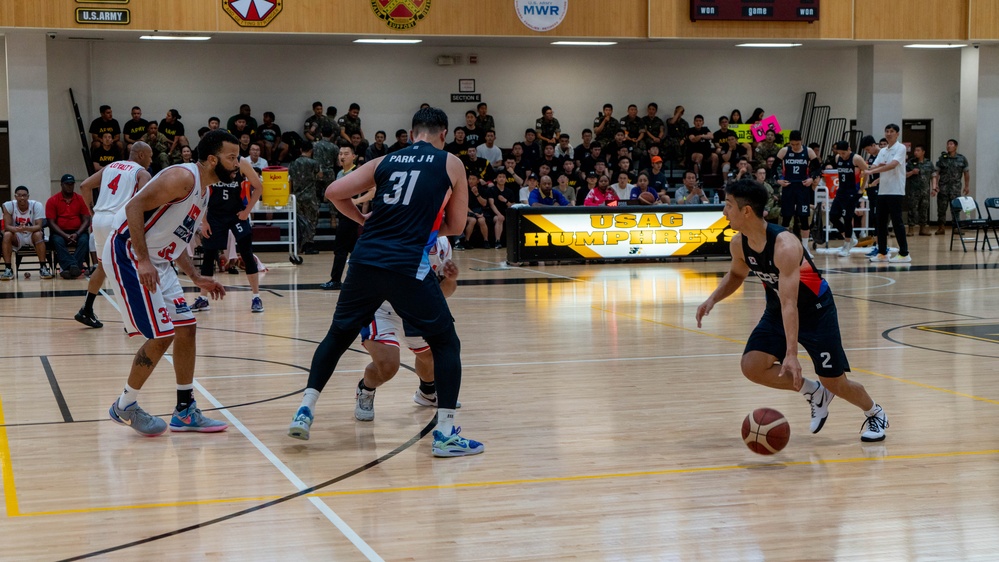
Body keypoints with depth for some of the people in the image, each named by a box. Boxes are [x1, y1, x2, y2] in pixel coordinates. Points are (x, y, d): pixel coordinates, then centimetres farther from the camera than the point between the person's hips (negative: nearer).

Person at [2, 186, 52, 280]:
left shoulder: (37, 205, -17)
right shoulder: (8, 205, -14)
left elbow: (39, 226, -24)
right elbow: (7, 226, -17)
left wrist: (27, 228, -46)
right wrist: (16, 229, -41)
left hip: (32, 235, -1)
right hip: (17, 237, 1)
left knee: (38, 234, -34)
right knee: (7, 235, -30)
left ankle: (43, 268, -28)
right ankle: (8, 269, -27)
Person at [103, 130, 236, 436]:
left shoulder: (204, 191, 13)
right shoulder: (183, 177, -17)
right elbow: (135, 207, -24)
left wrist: (197, 278, 14)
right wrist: (144, 261, -28)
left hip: (156, 261, 10)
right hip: (127, 255, -10)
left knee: (186, 328, 8)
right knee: (161, 336, -10)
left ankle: (185, 412, 17)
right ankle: (124, 407, 8)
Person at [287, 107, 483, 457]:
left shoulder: (384, 161, 17)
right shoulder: (451, 164, 9)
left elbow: (333, 193, 11)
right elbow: (455, 226, 12)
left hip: (365, 261, 4)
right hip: (408, 267, -3)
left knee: (337, 336, 22)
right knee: (446, 344, 9)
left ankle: (305, 411, 17)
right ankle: (445, 433, 1)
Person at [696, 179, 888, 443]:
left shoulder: (785, 245, -34)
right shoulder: (739, 244, -12)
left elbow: (789, 303, -40)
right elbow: (736, 275, 12)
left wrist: (791, 354, -45)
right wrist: (713, 298, -7)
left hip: (815, 310, -6)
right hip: (777, 312, 6)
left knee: (835, 382, -1)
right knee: (751, 366, -14)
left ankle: (875, 414, 31)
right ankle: (814, 392, 8)